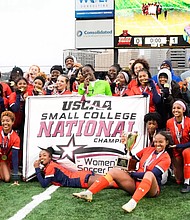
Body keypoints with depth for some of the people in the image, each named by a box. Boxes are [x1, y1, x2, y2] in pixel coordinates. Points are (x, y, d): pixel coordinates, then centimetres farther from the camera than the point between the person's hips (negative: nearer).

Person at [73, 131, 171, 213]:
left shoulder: (166, 158, -5)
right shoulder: (148, 149, 12)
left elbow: (153, 173, -18)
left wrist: (132, 174, -14)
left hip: (151, 188, -6)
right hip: (135, 184, 6)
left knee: (149, 174, -38)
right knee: (114, 171, -10)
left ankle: (133, 202, -59)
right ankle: (88, 193, -25)